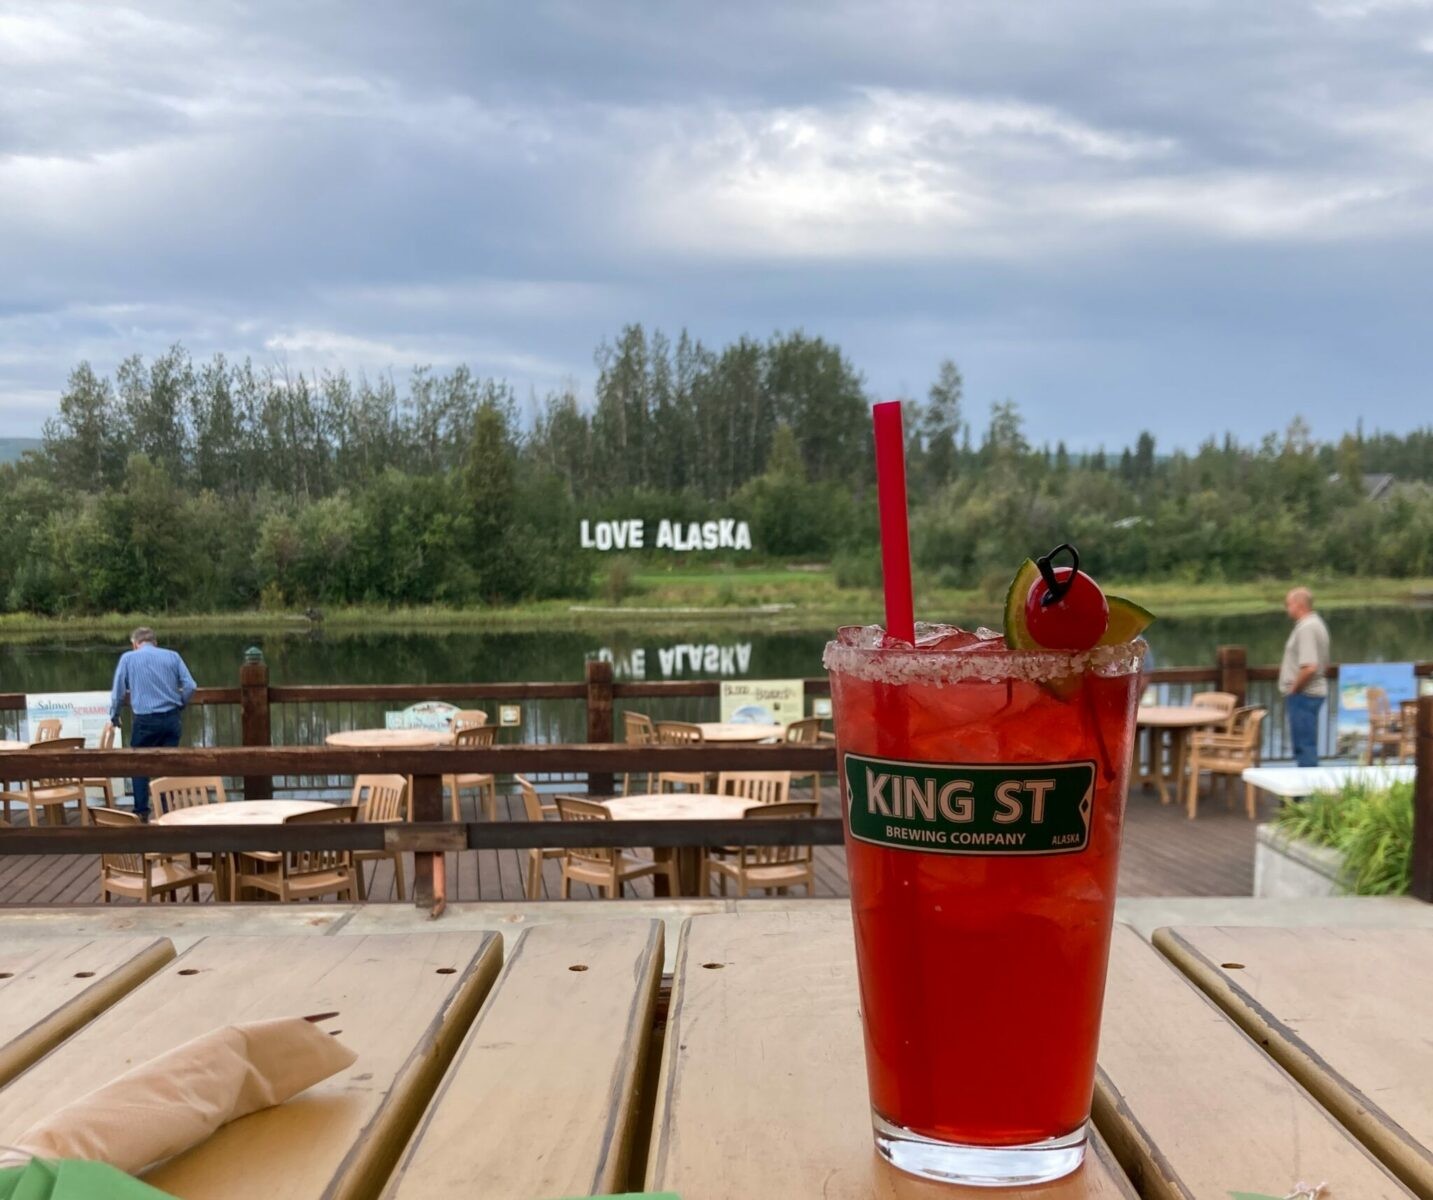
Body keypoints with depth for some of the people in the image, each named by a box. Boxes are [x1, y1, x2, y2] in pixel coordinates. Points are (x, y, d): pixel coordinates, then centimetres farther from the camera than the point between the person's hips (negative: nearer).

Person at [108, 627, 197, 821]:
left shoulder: (128, 658, 3)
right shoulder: (172, 656, 6)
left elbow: (118, 691, 3)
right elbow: (190, 686, 0)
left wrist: (114, 716, 18)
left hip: (145, 720, -2)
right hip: (171, 718, 2)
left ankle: (141, 812, 11)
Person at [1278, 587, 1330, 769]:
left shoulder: (1306, 628, -18)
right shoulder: (1316, 623, 15)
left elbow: (1309, 667, -27)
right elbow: (1324, 664, 23)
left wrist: (1293, 689, -15)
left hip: (1303, 695, -11)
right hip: (1315, 692, 11)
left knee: (1304, 746, -6)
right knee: (1307, 746, 16)